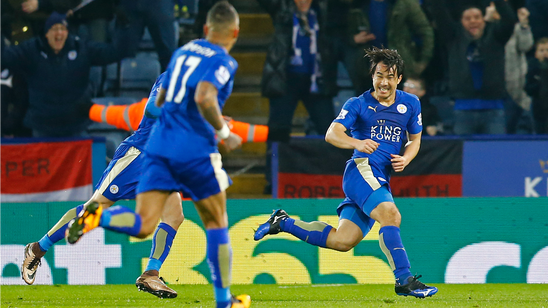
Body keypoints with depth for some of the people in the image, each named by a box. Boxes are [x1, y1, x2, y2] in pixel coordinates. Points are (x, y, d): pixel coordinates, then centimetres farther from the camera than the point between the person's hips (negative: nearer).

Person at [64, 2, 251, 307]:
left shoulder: (183, 52, 18)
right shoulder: (222, 61, -6)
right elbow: (204, 98, -24)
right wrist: (224, 133, -11)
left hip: (159, 145, 5)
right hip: (195, 150, -5)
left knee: (144, 225, -4)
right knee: (216, 223, 12)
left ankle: (98, 217, -32)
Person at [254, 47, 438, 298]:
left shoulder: (410, 104, 16)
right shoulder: (358, 105, 2)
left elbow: (415, 139, 25)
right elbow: (332, 134, -10)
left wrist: (405, 159, 2)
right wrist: (357, 144, -31)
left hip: (381, 180, 6)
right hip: (362, 168, -6)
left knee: (342, 241, -3)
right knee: (390, 216, -31)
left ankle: (283, 222, 15)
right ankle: (404, 280, -34)